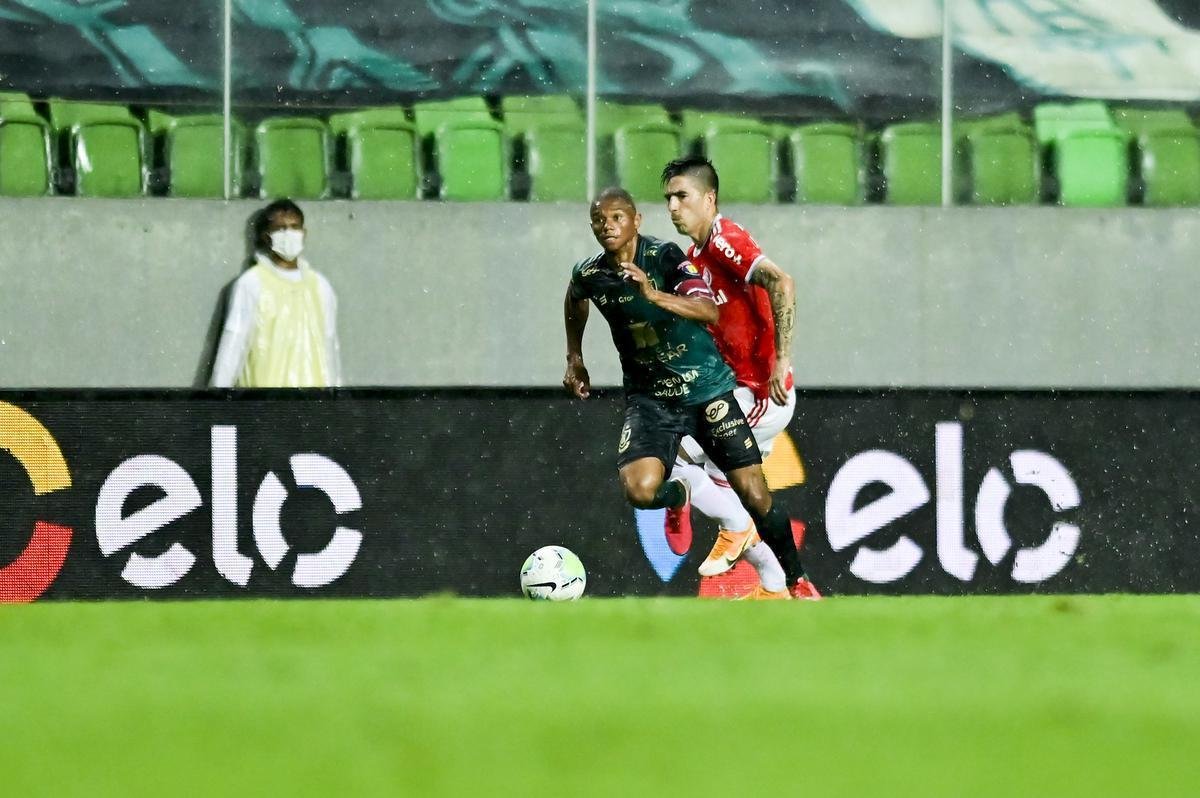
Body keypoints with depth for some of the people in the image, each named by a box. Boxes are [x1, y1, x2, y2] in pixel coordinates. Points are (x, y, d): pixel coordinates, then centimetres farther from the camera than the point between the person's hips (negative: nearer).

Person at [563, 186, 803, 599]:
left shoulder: (666, 257, -16)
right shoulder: (589, 275, -3)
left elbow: (710, 312, -30)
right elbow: (575, 300, 24)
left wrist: (654, 294, -43)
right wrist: (575, 359, 22)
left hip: (705, 389, -3)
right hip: (648, 398, 3)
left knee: (755, 499, -7)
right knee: (640, 491, -22)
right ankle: (681, 495, 15)